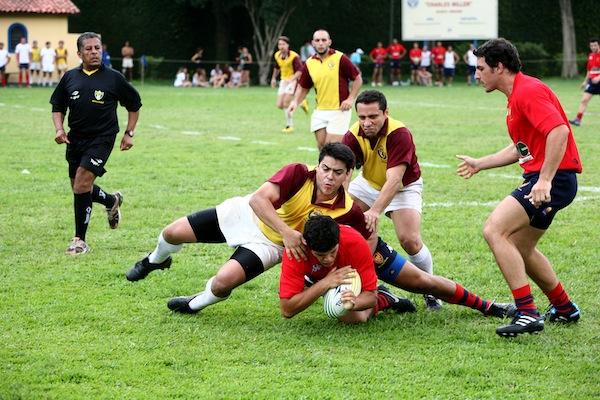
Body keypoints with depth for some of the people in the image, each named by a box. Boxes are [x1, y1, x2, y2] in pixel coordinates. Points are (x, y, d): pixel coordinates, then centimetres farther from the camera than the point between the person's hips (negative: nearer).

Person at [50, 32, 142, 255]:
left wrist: (129, 133, 5)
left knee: (82, 184, -17)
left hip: (101, 138, -5)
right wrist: (59, 129, 1)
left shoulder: (114, 78, -3)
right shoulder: (70, 78, 5)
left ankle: (80, 240, -10)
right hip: (75, 140, 5)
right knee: (79, 188, 12)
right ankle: (112, 201, 44)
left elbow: (134, 105, 9)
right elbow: (57, 106, 17)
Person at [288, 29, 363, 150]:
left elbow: (358, 78, -2)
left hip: (339, 110, -5)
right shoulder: (309, 64, 5)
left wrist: (350, 99, -11)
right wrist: (295, 102, -2)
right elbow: (303, 88, 15)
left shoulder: (340, 58, -8)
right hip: (319, 112, 5)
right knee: (321, 145, 5)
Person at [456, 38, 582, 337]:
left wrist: (545, 180, -33)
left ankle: (528, 313, -22)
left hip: (554, 178, -11)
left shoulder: (528, 91, -15)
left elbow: (559, 131, -28)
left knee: (494, 230, -20)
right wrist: (479, 164, 29)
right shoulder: (517, 94, 18)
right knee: (520, 248, 20)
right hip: (540, 178, 11)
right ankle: (564, 308, 35)